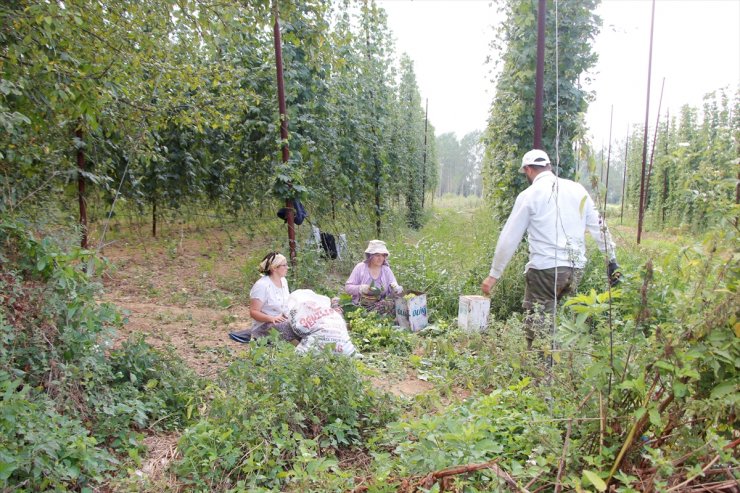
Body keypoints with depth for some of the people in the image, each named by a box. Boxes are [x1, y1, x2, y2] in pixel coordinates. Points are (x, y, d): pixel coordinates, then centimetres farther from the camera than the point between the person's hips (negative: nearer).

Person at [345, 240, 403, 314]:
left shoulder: (386, 270, 6)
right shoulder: (360, 267, -1)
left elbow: (395, 290, 3)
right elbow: (347, 287, -1)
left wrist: (397, 289, -21)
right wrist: (360, 289, -20)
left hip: (381, 307, 3)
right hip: (360, 306, -3)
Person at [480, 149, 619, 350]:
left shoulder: (529, 195, -2)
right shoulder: (578, 190, 11)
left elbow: (509, 238, -1)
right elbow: (599, 227, 13)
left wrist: (494, 275, 4)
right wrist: (612, 260, 20)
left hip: (545, 269, -5)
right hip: (576, 268, 5)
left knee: (537, 324, 0)